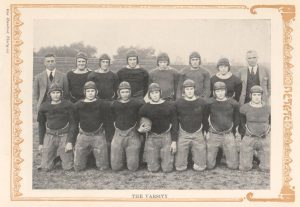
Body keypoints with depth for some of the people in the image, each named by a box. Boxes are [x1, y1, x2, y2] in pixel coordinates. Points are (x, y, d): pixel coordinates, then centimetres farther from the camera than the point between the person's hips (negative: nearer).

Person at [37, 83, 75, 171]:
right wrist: (41, 143, 9)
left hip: (64, 135, -2)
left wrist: (70, 142, -9)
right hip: (49, 136, 2)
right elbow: (41, 125, 12)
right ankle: (54, 155, 30)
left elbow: (72, 124, -2)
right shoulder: (44, 107, 2)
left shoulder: (68, 105, -4)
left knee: (68, 167, -2)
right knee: (46, 168, 0)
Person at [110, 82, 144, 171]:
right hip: (118, 136, 2)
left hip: (132, 136, -2)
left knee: (133, 168, -3)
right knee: (115, 167, 3)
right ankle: (123, 156, 34)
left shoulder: (136, 104, -6)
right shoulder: (114, 105, 0)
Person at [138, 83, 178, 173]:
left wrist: (174, 141, -3)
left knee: (167, 169, -2)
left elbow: (174, 124, 3)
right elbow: (139, 126, 9)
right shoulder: (145, 108, 0)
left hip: (166, 137, 0)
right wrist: (140, 130, -15)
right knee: (153, 169, -1)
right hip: (152, 138, 0)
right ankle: (156, 158, 32)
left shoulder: (169, 106, 0)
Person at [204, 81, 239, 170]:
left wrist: (233, 131, 10)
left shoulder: (233, 103, -2)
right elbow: (204, 118, 8)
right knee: (209, 166, 2)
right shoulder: (209, 103, -5)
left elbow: (237, 120, 12)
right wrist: (207, 131, 6)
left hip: (228, 135, 1)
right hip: (213, 136, -1)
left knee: (233, 166, 2)